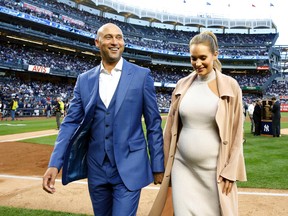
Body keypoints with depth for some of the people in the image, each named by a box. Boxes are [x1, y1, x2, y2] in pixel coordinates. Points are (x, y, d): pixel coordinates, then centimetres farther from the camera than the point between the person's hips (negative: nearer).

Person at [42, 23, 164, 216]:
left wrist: (157, 166, -1)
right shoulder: (84, 80, 5)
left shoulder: (142, 75, -3)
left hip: (129, 168, -3)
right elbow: (71, 122, 2)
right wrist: (55, 164, -9)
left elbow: (153, 124, -1)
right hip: (96, 169, 4)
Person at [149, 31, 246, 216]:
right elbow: (171, 128, 9)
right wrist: (166, 165, 8)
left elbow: (236, 133, -2)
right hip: (183, 167, 2)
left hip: (214, 169, -2)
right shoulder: (183, 85, 3)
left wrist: (230, 171, -6)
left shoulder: (230, 86, -4)